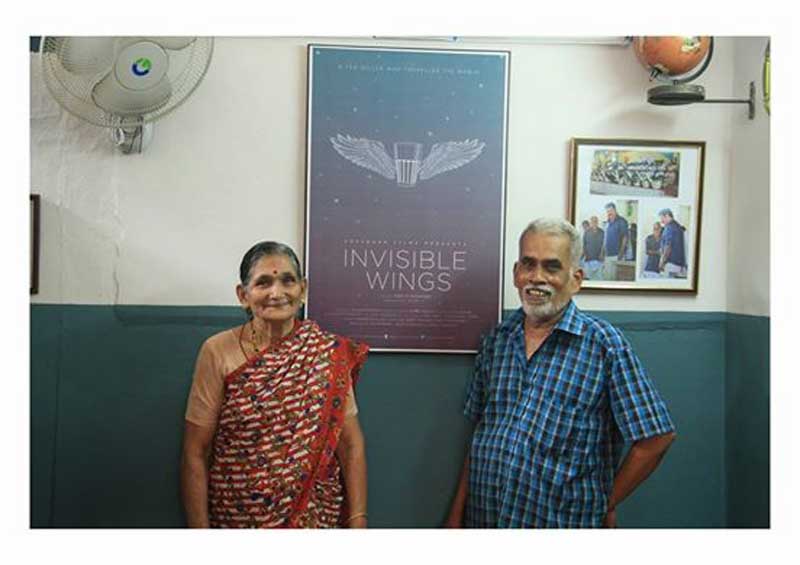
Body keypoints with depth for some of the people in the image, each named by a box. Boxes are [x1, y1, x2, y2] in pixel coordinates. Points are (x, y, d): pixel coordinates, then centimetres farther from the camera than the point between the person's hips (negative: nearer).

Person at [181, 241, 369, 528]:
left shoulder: (330, 354, -8)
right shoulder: (218, 352, -11)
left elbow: (351, 443, -6)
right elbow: (195, 453, -8)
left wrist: (358, 522, -11)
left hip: (317, 515, 1)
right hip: (238, 517, -1)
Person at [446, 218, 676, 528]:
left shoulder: (603, 343, -11)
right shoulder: (497, 339, 2)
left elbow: (655, 437, -10)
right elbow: (480, 432, 7)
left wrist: (607, 505, -4)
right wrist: (457, 512, 4)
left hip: (562, 524, -4)